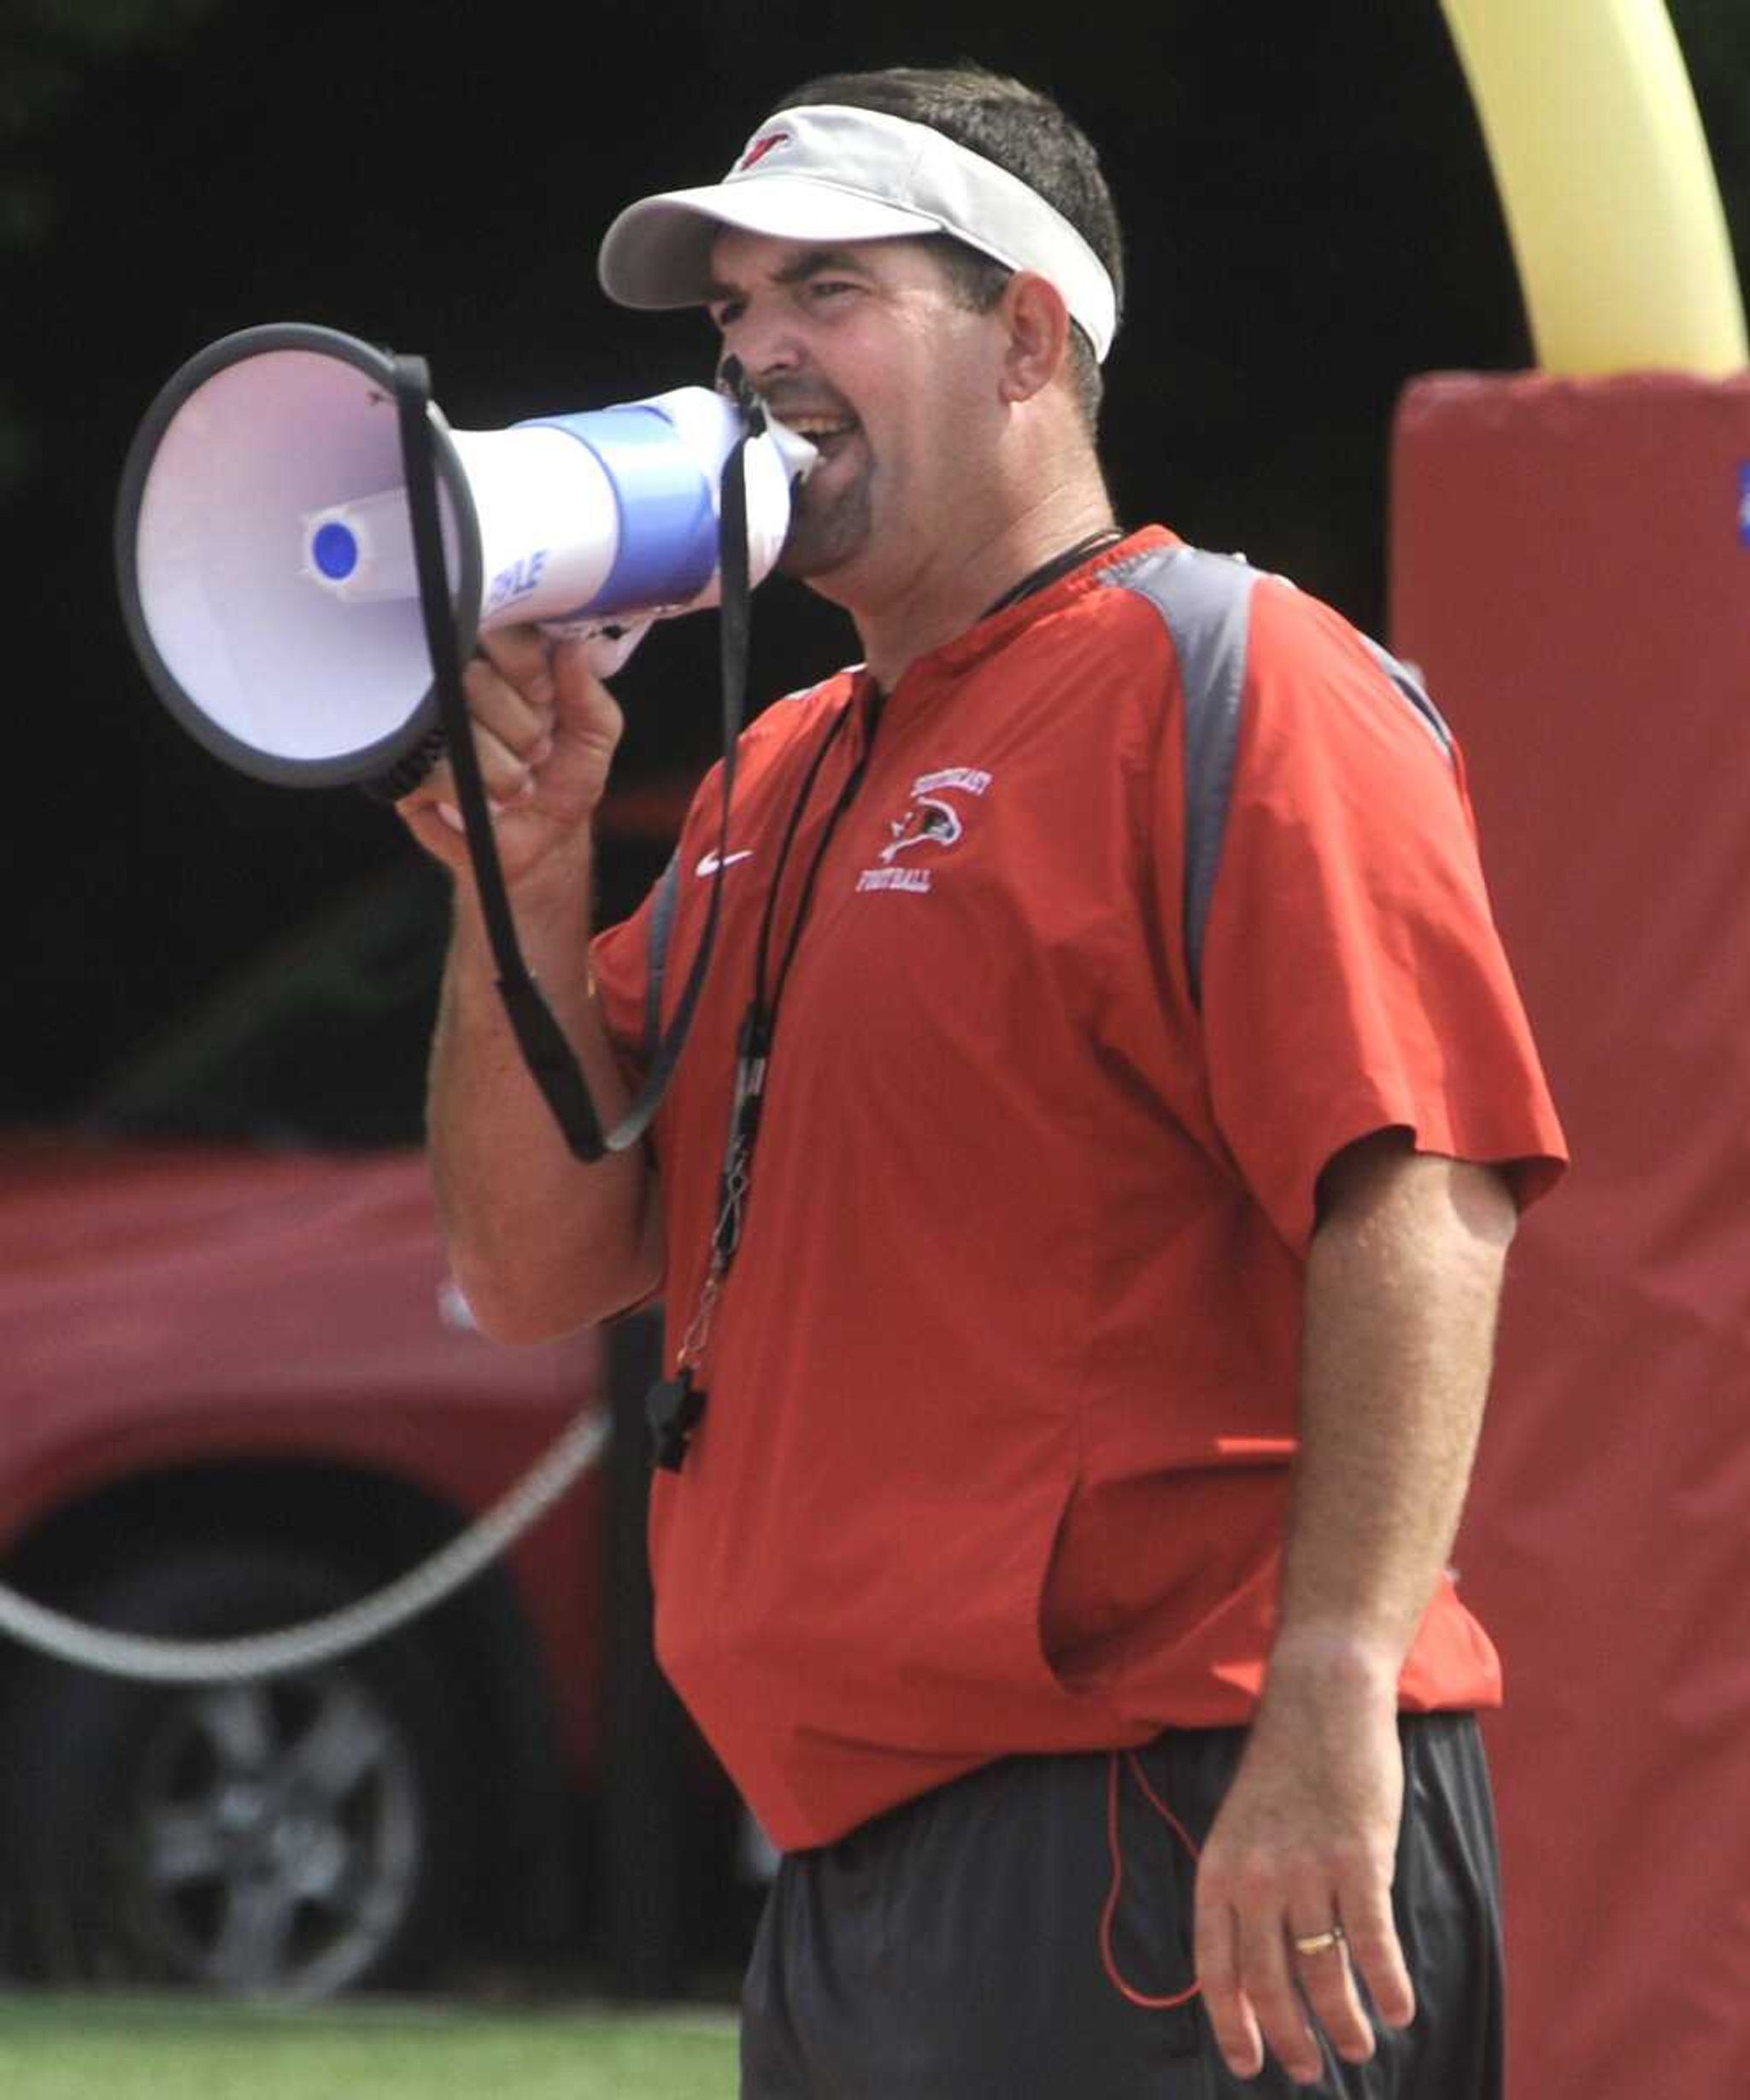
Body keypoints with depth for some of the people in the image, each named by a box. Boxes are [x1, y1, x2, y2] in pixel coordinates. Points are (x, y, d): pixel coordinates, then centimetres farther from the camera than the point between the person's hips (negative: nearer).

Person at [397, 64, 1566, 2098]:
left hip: (1172, 1852, -9)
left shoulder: (1231, 689, -6)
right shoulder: (774, 783, 22)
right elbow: (539, 1270, 18)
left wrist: (1331, 1706, -28)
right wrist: (528, 876, 2)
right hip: (855, 1888, 9)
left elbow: (1419, 1204, -18)